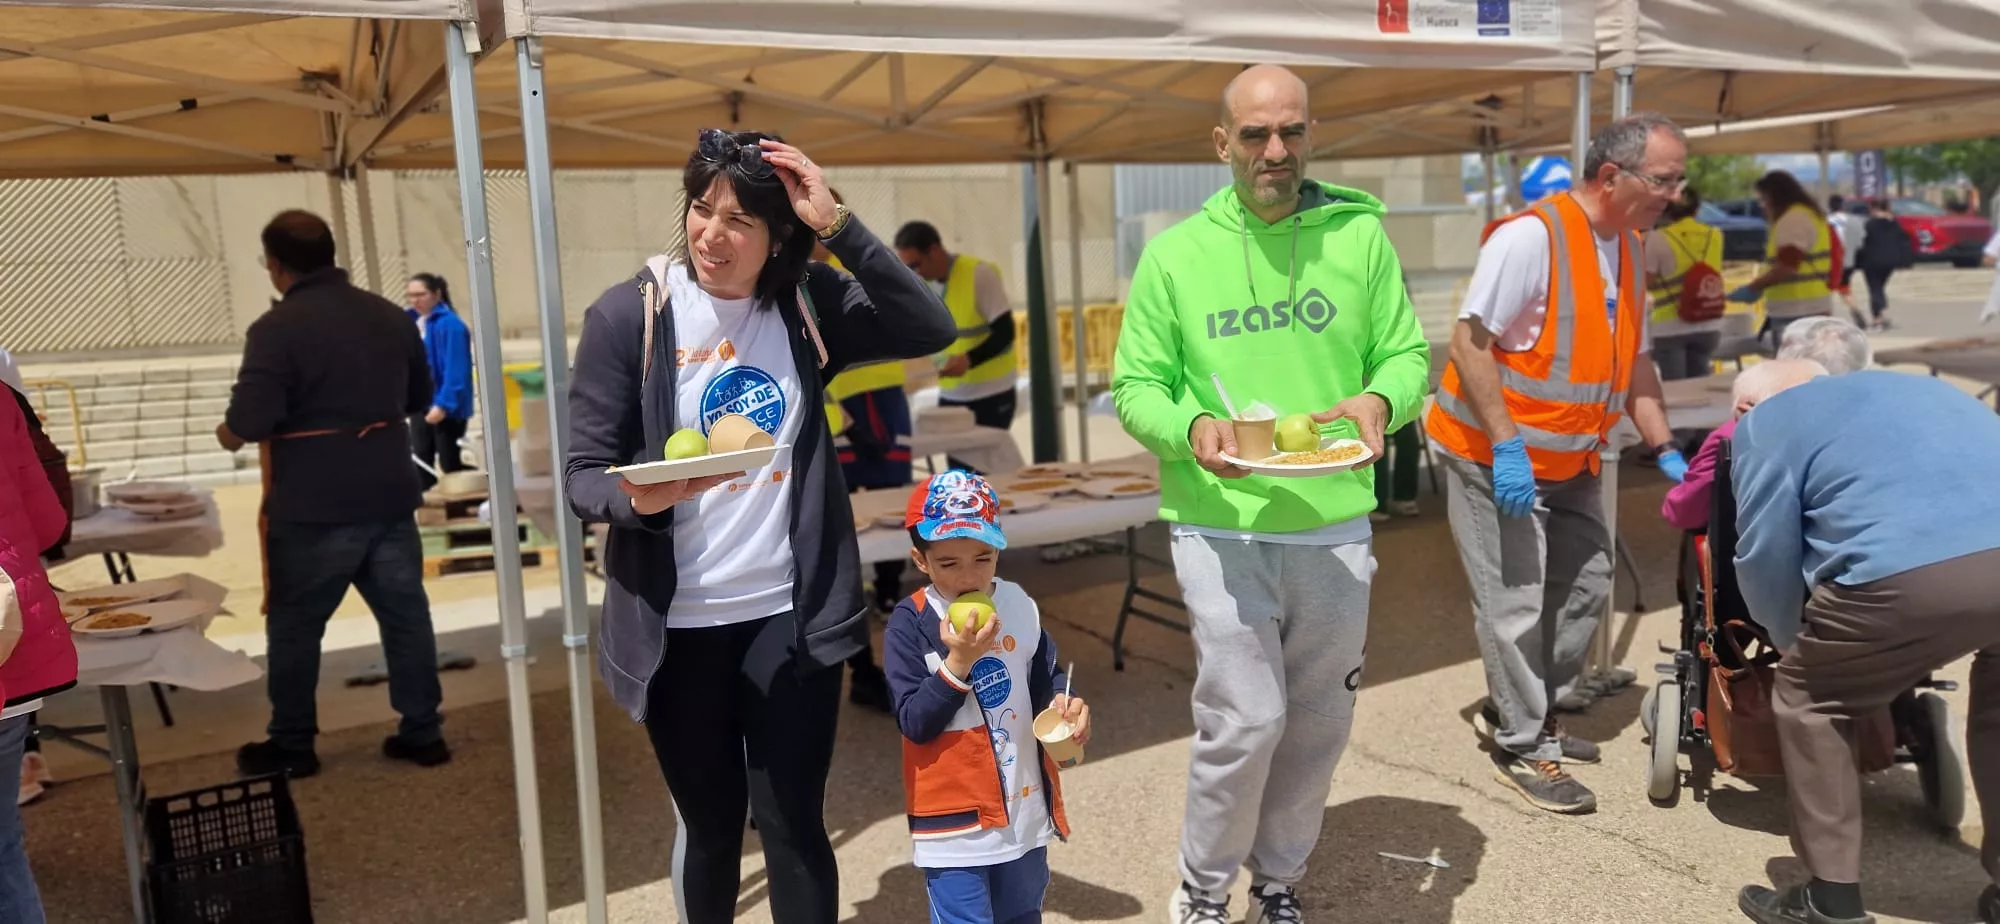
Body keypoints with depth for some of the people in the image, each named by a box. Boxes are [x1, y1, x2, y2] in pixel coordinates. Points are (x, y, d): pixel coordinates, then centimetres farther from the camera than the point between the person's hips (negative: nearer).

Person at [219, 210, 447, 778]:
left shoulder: (276, 329, -14)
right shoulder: (391, 316, 7)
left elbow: (250, 421, -19)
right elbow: (420, 398, 17)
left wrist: (228, 433, 2)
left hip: (314, 507, -5)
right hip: (390, 496, 6)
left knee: (294, 625, 9)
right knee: (406, 613, 11)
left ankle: (292, 745, 20)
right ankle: (423, 732, 17)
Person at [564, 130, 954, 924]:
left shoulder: (806, 305, 1)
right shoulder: (628, 315, -8)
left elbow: (929, 329, -11)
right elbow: (584, 475, -7)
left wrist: (837, 226, -17)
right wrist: (638, 498, -30)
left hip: (790, 615, 1)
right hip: (679, 624, -1)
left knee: (793, 825, 5)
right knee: (710, 825, 14)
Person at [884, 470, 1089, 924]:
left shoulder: (1018, 605, -2)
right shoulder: (910, 623, -14)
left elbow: (1046, 676, 11)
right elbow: (914, 723, -16)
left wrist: (1063, 702, -11)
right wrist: (957, 662, -26)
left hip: (1025, 807, 5)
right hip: (954, 818, -5)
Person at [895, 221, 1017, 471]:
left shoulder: (980, 274, -15)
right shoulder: (920, 283, 3)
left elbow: (1004, 332, -17)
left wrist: (968, 360, -30)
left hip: (991, 395, -5)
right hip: (950, 395, 5)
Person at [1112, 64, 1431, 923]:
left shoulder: (1359, 234, 2)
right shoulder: (1175, 253, -2)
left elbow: (1406, 353, 6)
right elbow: (1135, 386, 0)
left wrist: (1380, 400, -17)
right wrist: (1191, 428, -21)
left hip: (1335, 528, 3)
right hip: (1221, 529, -2)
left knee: (1319, 725, 13)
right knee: (1247, 719, -7)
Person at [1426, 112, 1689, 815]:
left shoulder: (1628, 249, 8)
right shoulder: (1530, 236, -19)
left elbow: (1634, 359, 16)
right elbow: (1469, 341, -23)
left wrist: (1665, 451, 10)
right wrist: (1506, 445, -26)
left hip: (1567, 460, 9)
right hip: (1494, 455, -9)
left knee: (1586, 585, 15)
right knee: (1515, 603, -2)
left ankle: (1531, 711, 33)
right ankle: (1521, 749, 14)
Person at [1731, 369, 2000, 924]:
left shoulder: (1767, 421, 18)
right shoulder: (1922, 390, 38)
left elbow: (1764, 557, 12)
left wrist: (1792, 643, 31)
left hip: (1910, 574, -6)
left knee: (1808, 702, 17)